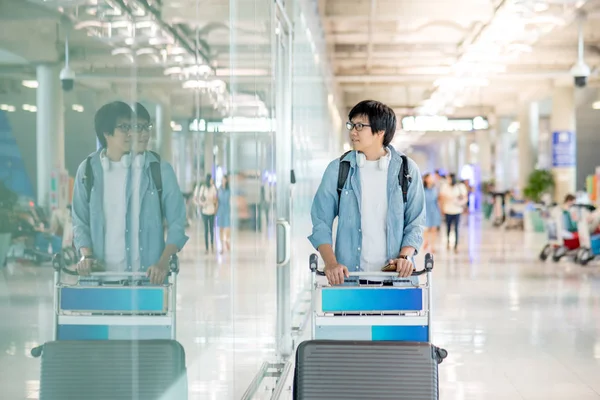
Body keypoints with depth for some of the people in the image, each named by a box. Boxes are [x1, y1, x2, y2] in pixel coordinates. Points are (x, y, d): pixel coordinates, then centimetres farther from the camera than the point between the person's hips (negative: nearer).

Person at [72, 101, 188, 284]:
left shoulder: (160, 170, 0)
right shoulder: (88, 170, 4)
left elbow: (177, 222, 2)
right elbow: (80, 221, 10)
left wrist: (163, 263, -11)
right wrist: (86, 255, -6)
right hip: (102, 275, 1)